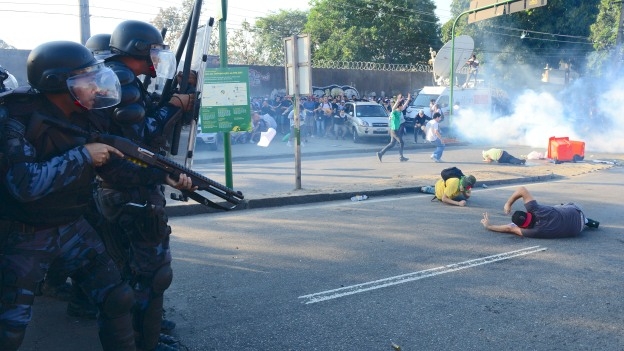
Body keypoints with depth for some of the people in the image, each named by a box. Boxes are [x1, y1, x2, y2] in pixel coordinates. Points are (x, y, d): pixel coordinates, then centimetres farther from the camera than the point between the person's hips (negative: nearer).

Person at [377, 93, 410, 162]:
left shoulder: (399, 112, 11)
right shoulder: (394, 112, -14)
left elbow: (404, 106, 24)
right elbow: (393, 108, -36)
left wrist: (408, 99, 27)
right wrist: (398, 101, -50)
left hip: (396, 130, 9)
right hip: (394, 130, -9)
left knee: (392, 144, 10)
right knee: (401, 142, -2)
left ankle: (380, 153, 10)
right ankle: (401, 157, 6)